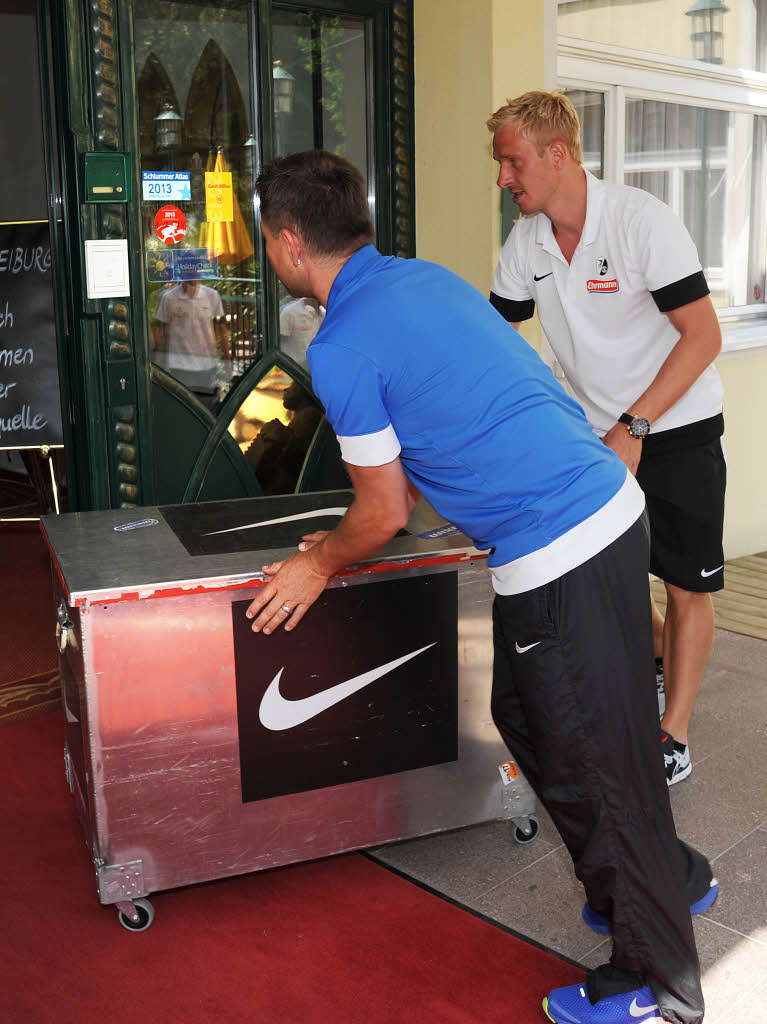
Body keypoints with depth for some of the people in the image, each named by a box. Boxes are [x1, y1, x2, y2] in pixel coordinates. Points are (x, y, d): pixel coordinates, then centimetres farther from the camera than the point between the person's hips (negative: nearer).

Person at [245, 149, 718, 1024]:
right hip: (609, 504, 9)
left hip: (558, 557, -9)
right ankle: (670, 878, 40)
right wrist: (352, 536, 30)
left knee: (595, 762, 6)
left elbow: (383, 513, -6)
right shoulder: (425, 277, 13)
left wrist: (320, 567, 14)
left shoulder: (341, 349, -14)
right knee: (525, 716, 24)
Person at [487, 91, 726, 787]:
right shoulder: (527, 241, -2)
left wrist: (634, 426, -24)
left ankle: (674, 738, 12)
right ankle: (662, 666, 38)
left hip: (677, 428, -5)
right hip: (600, 434, 6)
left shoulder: (642, 220, -19)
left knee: (686, 586, 1)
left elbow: (703, 336, -19)